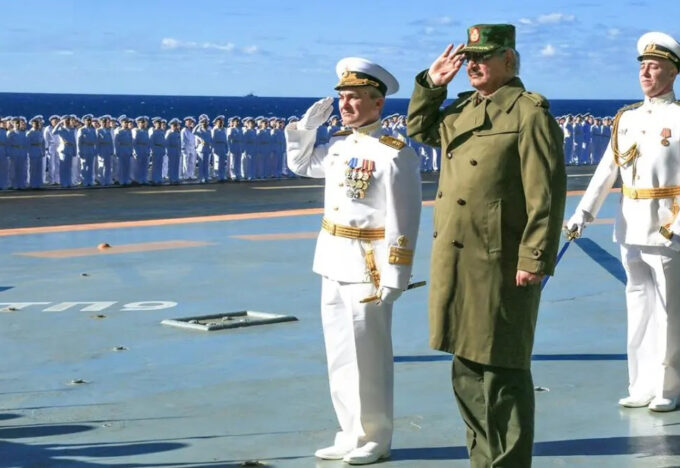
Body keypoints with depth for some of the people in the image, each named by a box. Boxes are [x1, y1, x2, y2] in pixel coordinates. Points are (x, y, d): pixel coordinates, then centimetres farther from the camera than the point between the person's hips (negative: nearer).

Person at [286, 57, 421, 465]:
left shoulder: (394, 154, -14)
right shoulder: (339, 145, 9)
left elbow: (403, 221, -16)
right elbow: (301, 164, 28)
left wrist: (394, 277, -19)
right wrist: (307, 125, 11)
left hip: (369, 267, -8)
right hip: (334, 264, 8)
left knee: (369, 357, 1)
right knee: (340, 355, 13)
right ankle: (352, 434, 24)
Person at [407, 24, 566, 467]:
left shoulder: (530, 114, -10)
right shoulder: (462, 109, 14)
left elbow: (546, 194, -15)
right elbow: (421, 129, 33)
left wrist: (535, 260, -19)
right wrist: (431, 83, 17)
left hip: (501, 265, -9)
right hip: (455, 264, 9)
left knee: (503, 372, -2)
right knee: (467, 371, 16)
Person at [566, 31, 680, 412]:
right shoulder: (626, 119, 10)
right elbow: (606, 173, 12)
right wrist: (583, 215, 8)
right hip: (631, 232, 5)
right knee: (639, 310, 11)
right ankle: (643, 388, 19)